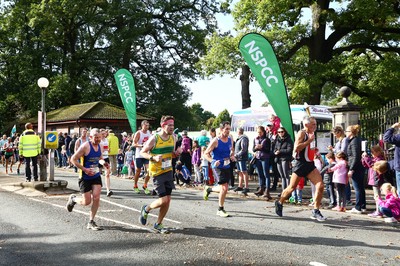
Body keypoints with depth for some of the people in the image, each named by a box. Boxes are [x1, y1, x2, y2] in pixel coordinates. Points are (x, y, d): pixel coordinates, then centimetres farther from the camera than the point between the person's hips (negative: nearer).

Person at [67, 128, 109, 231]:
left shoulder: (100, 147, 5)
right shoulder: (85, 146, -16)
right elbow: (73, 159, -14)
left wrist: (103, 163, 0)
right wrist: (85, 169, -21)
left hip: (96, 176, 5)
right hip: (85, 177, -5)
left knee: (96, 198, -7)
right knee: (87, 202, -1)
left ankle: (91, 222, 6)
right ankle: (73, 199, 33)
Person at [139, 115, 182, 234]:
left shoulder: (173, 138, 3)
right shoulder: (154, 138, -14)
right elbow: (142, 152, -7)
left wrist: (177, 152, -6)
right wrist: (153, 157, -24)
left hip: (168, 171, 6)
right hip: (157, 172, -6)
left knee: (168, 200, 6)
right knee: (164, 200, -10)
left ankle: (158, 224, 22)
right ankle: (146, 208, 20)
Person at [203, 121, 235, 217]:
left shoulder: (230, 139, 4)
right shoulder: (215, 141, -14)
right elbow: (206, 153, -11)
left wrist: (232, 156, 1)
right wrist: (213, 161, -26)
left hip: (227, 166, 7)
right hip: (218, 166, -7)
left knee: (223, 189, 13)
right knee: (224, 188, -12)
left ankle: (208, 189, 42)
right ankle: (220, 210, 5)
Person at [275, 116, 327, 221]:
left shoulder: (311, 134, 14)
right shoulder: (302, 133, -12)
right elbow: (296, 148, -25)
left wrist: (314, 150, 14)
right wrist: (309, 140, -23)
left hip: (310, 164, 7)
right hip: (300, 164, -7)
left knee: (320, 186, -7)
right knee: (292, 187, 6)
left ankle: (316, 211, 1)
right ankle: (279, 203, 30)